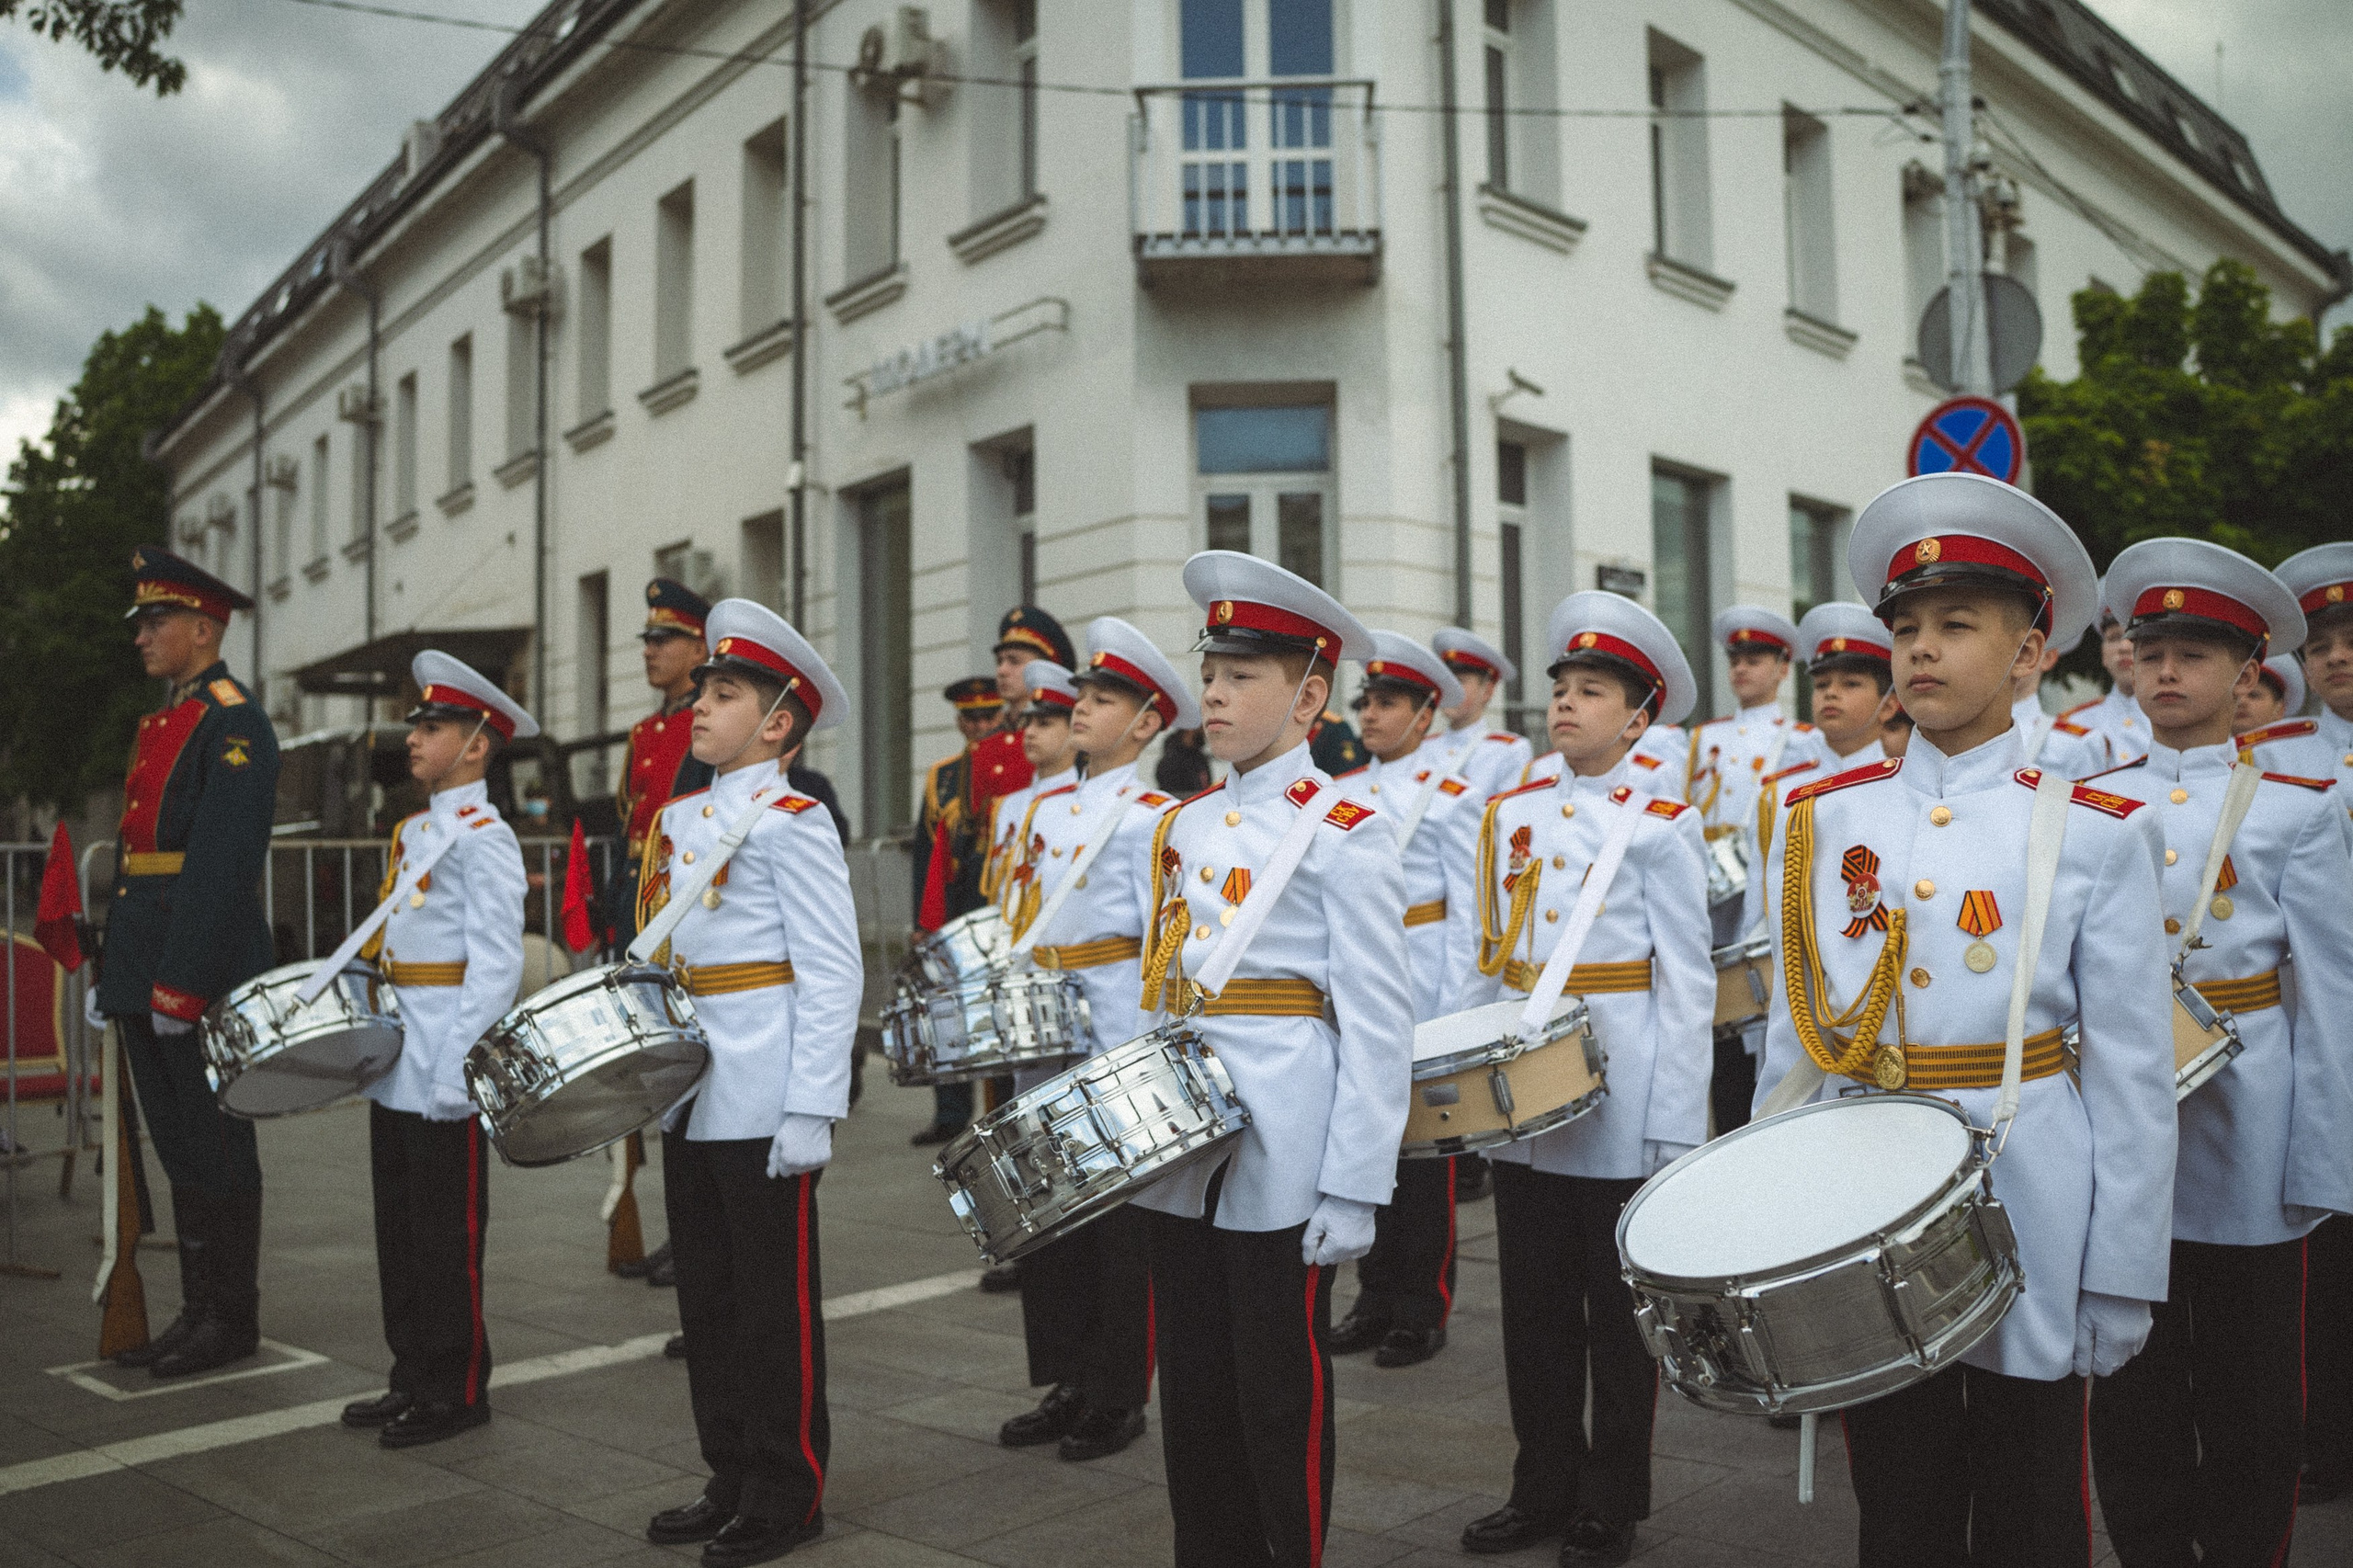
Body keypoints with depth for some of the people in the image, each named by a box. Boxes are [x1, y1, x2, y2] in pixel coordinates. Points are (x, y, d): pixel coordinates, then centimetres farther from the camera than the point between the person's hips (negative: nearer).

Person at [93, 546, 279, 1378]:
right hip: (148, 967, 9)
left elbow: (222, 863, -19)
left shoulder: (234, 723, -11)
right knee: (177, 1147, 13)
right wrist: (114, 972, 18)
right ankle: (199, 1311, 22)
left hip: (206, 967, -9)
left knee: (216, 1147, 0)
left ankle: (233, 1319, 10)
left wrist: (183, 983, -22)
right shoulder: (159, 723, 18)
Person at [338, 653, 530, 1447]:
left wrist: (459, 1070, -21)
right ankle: (413, 1377, 27)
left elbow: (496, 964, -18)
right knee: (399, 1225, 15)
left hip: (444, 1071, -9)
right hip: (395, 1067, 9)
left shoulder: (484, 836, -13)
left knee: (447, 1234, 1)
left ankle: (458, 1391, 13)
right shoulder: (412, 831, 14)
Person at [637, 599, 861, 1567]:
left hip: (764, 1104, -8)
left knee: (775, 1302, 3)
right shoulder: (679, 819, 12)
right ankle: (731, 1479, 29)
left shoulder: (790, 822, -11)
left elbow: (833, 973, -15)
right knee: (707, 1295, 15)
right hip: (692, 1098, 8)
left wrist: (812, 1112, -19)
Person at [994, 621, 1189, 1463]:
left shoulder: (1150, 816, -9)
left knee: (1119, 1225, 4)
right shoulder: (1047, 808, 11)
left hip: (1117, 1045, -7)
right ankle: (1065, 1385, 26)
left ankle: (1118, 1401, 16)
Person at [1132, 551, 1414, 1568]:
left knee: (1282, 1398, 7)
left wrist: (1354, 1190, -14)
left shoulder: (1345, 833, -9)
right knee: (1193, 1396, 15)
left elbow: (1379, 1026, -12)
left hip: (1283, 1159, -6)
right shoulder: (1180, 829, 10)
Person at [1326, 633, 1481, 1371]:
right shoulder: (1345, 792, 10)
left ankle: (1423, 1310, 15)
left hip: (1419, 987, -5)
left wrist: (1454, 1012, -11)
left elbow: (1467, 911, -7)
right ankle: (1377, 1297, 23)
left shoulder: (1449, 797, -6)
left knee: (1422, 1145, 4)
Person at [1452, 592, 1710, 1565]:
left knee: (1617, 1311, 8)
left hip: (1618, 1099, -4)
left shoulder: (1661, 826, -5)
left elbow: (1687, 985, -7)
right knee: (1534, 1302, 13)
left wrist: (1676, 1128, -11)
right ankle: (1543, 1490, 28)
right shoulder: (1511, 815, 8)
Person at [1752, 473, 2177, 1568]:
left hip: (2028, 1224, -2)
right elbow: (1792, 1037, 6)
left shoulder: (2096, 834, -5)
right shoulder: (1820, 820, 2)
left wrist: (2122, 1277, -5)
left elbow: (2132, 1075, -4)